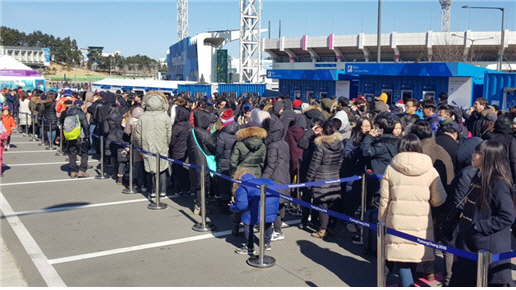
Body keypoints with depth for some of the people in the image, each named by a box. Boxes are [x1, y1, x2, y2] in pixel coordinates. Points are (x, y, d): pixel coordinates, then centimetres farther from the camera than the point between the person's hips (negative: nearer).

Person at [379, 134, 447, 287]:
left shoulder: (391, 168, -1)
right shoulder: (430, 170, -1)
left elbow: (384, 199, 2)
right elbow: (439, 200, 1)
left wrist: (382, 220, 14)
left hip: (398, 221, -1)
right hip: (421, 222, 1)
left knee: (402, 258, 3)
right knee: (414, 256, 15)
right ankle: (408, 284, 29)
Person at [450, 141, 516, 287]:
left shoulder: (499, 183, -18)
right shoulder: (478, 177, 8)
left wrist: (478, 227, -20)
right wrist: (464, 215, 7)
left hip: (490, 247, -9)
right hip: (469, 243, 9)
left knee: (495, 282, 5)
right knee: (462, 281, 18)